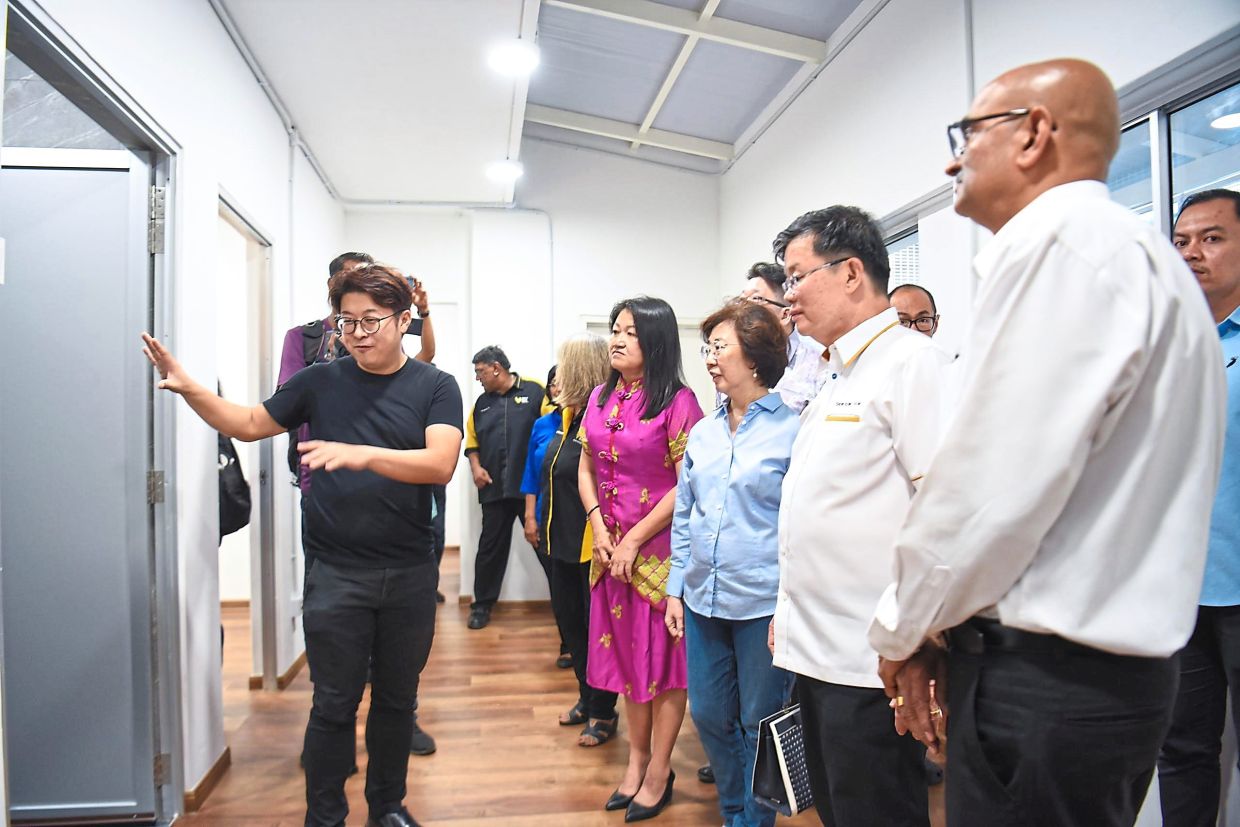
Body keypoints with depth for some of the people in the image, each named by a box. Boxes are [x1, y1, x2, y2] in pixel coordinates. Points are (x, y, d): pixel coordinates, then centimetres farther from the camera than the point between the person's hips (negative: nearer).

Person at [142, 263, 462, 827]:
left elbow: (441, 463, -19)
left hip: (410, 574, 0)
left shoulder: (434, 387, -4)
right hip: (336, 574, 0)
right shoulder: (321, 382, 1)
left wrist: (363, 454, -32)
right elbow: (249, 425, 10)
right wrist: (188, 388, -5)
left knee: (397, 698, 16)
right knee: (334, 704, 8)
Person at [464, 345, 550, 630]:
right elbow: (471, 440, 20)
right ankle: (482, 605, 22)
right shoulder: (481, 403, 15)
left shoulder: (533, 391, -3)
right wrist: (475, 466, 2)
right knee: (490, 547, 10)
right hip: (494, 488, 5)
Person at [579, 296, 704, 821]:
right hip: (610, 547, 6)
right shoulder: (601, 398, 7)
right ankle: (637, 759, 32)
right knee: (624, 651, 15)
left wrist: (635, 540, -14)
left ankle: (659, 772, 22)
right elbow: (586, 469, 11)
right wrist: (598, 526, -4)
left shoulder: (678, 402, -12)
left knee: (661, 656, 5)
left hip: (659, 547, -6)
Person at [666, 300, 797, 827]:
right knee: (708, 714, 15)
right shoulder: (703, 433, 8)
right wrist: (676, 588, 10)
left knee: (760, 724, 9)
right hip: (703, 599, 6)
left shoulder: (792, 429, -8)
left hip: (763, 601, -5)